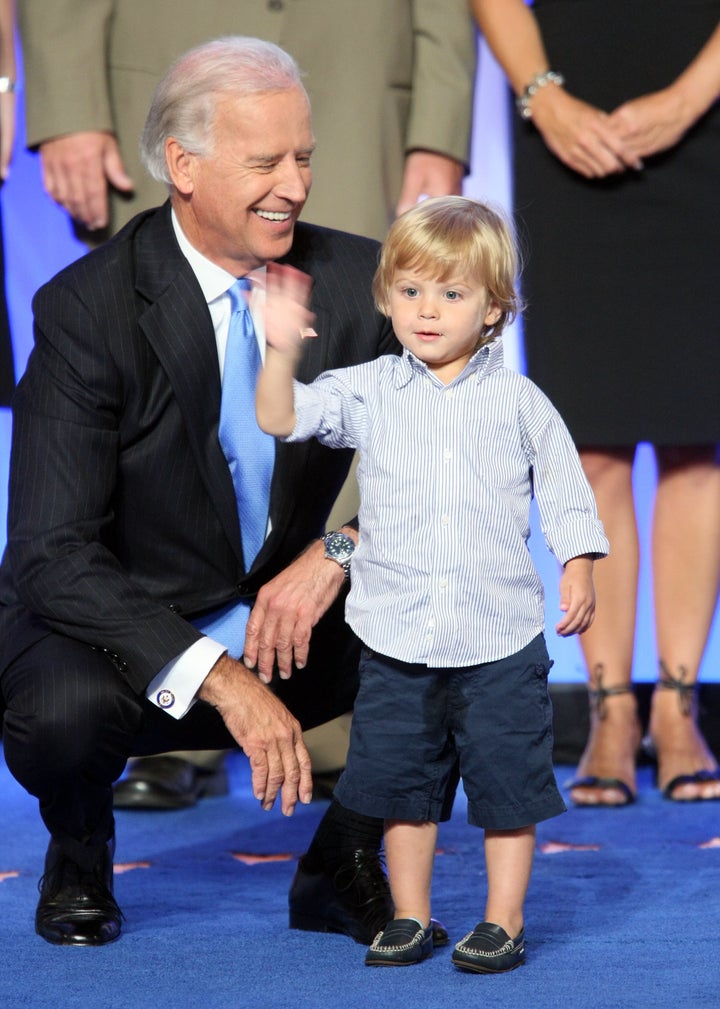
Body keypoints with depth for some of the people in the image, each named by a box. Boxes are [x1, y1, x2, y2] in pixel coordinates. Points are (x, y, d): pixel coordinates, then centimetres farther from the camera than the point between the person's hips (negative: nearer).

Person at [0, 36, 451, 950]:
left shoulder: (356, 280, -7)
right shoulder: (86, 308, -17)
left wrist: (339, 551, -27)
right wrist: (219, 678, -33)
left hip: (289, 633, 3)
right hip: (128, 637, -3)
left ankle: (344, 866, 0)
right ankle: (78, 862, 2)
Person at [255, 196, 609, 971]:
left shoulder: (519, 401, 0)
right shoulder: (368, 392, 0)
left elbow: (565, 493, 6)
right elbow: (280, 419, -10)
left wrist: (579, 575, -3)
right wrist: (282, 350, -25)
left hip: (501, 640, -1)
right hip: (397, 639, 2)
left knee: (507, 785, 3)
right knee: (401, 783, 11)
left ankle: (504, 922, 16)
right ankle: (410, 917, 24)